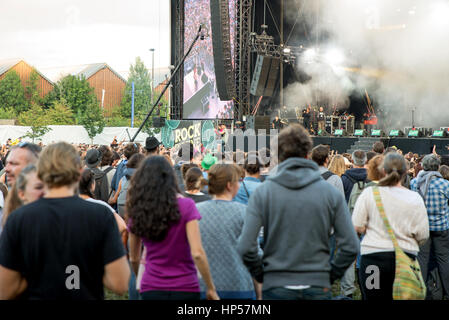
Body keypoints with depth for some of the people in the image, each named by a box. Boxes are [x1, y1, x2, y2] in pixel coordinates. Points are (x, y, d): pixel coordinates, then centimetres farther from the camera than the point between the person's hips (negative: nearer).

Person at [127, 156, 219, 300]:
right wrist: (211, 288, -6)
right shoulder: (186, 206, -8)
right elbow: (197, 253, -14)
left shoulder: (138, 212, 1)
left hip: (151, 289, 2)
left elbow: (134, 258, 13)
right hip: (185, 288, -2)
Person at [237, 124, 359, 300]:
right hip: (318, 287, 1)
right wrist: (330, 275, 10)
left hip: (276, 287, -1)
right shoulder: (331, 193, 0)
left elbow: (246, 247, -10)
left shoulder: (262, 192, -3)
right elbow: (351, 246, -3)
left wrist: (261, 275, 5)